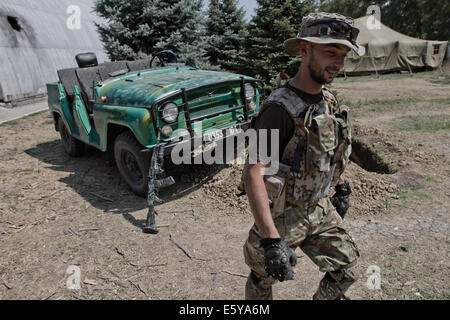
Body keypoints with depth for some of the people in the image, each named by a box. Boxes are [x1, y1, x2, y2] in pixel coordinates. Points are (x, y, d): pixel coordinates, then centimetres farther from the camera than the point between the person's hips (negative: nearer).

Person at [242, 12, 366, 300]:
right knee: (263, 280, 13)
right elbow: (254, 173, -34)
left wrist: (342, 189, 21)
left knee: (345, 270, 16)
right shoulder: (281, 108, -27)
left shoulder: (329, 101, 1)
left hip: (320, 208, 7)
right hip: (283, 214, -7)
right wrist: (272, 241, -38)